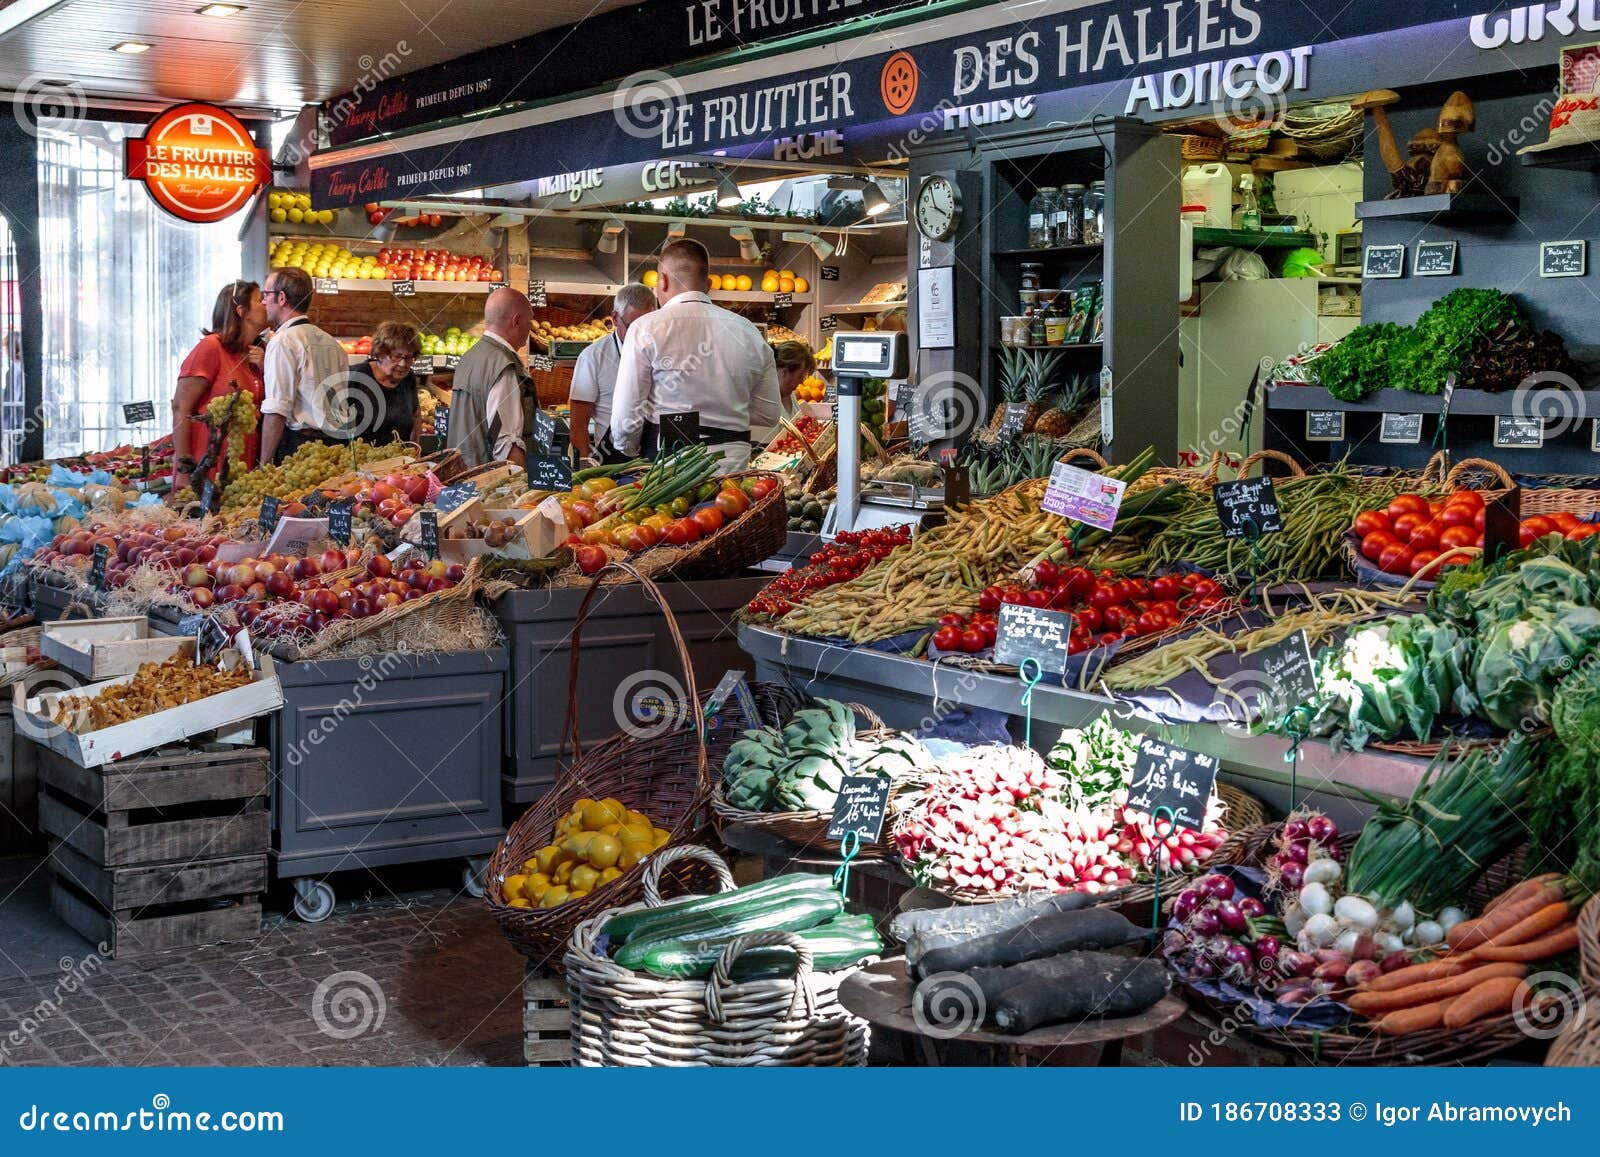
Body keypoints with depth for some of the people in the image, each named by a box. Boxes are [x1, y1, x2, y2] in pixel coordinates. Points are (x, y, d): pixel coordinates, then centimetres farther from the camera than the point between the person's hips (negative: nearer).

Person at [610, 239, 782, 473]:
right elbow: (770, 414, 15)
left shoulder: (647, 328, -3)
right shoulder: (749, 332, 9)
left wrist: (630, 450, 17)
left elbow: (625, 418, -4)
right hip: (734, 461, 4)